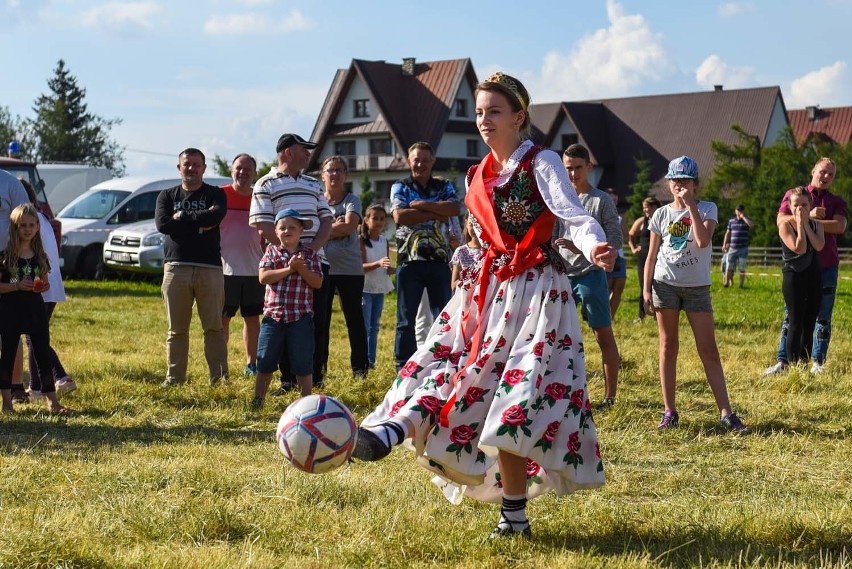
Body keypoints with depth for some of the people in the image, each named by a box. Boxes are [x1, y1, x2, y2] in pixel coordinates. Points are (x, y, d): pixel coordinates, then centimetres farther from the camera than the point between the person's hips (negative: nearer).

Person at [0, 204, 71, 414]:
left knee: (43, 353, 2)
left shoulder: (40, 255, 8)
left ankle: (52, 400, 5)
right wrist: (17, 286, -22)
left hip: (35, 307, 4)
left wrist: (44, 286, -4)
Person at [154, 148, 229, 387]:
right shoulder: (167, 195, 14)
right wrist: (200, 223, -7)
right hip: (176, 267, 1)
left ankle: (219, 376, 3)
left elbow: (216, 216, -13)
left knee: (214, 327, -1)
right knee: (177, 329, 5)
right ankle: (175, 376, 10)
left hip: (209, 268, -1)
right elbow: (162, 224, -5)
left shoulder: (215, 194, 9)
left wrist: (182, 218, -6)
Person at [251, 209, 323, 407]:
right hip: (273, 315, 1)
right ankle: (258, 399, 17)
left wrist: (301, 268, -17)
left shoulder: (309, 255, 4)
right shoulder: (272, 251, 4)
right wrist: (289, 269, -16)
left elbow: (318, 283, -4)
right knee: (265, 361, 7)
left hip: (301, 317, -1)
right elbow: (263, 277, -10)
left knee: (303, 363, 4)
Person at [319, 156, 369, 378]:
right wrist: (337, 228, -12)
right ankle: (318, 366, 10)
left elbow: (349, 226, -13)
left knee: (354, 318, 3)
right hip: (322, 267, 1)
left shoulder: (352, 200, 4)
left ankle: (360, 367, 9)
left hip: (350, 268, -1)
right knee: (320, 319, 3)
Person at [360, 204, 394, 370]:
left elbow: (387, 269, 13)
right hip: (365, 288, -6)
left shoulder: (385, 242, 9)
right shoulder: (361, 240, -8)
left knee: (374, 327, 10)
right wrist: (378, 263, -33)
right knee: (364, 326, -8)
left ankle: (371, 360, 15)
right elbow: (361, 267, -17)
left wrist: (399, 269, -8)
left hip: (380, 289, 6)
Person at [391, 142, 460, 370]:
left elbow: (455, 208, -9)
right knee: (406, 319, 2)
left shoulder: (444, 186, 11)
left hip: (439, 260, 2)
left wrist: (421, 205, -14)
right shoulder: (400, 187, 6)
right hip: (410, 260, -2)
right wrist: (437, 214, -11)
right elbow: (400, 216, -12)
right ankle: (403, 370, 7)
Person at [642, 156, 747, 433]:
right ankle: (670, 411, 10)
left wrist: (691, 206, -17)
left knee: (709, 350, -3)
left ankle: (726, 413, -4)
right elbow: (652, 255, 8)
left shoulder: (706, 209, 0)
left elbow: (703, 241, -19)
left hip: (697, 286, -2)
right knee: (668, 347, 5)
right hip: (665, 284, 2)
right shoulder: (661, 215, 6)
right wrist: (646, 289, 0)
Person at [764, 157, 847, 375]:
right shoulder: (793, 195, 8)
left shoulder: (836, 202, 10)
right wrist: (808, 216, -16)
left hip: (827, 266, 1)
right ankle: (783, 361, 2)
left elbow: (840, 227, -9)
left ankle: (818, 362, 8)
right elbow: (781, 220, -7)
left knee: (823, 316, 3)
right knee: (791, 314, 0)